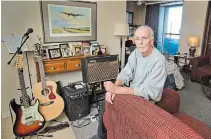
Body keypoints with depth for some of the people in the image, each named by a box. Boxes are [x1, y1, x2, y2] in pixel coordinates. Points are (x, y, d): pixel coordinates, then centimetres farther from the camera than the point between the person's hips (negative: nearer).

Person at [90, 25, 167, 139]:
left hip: (146, 100, -6)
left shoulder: (159, 60, -25)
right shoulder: (136, 53, -4)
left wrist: (117, 90, -34)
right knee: (106, 104, 3)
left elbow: (148, 91, -29)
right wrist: (113, 88, -25)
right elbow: (125, 73, -5)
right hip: (132, 93, 7)